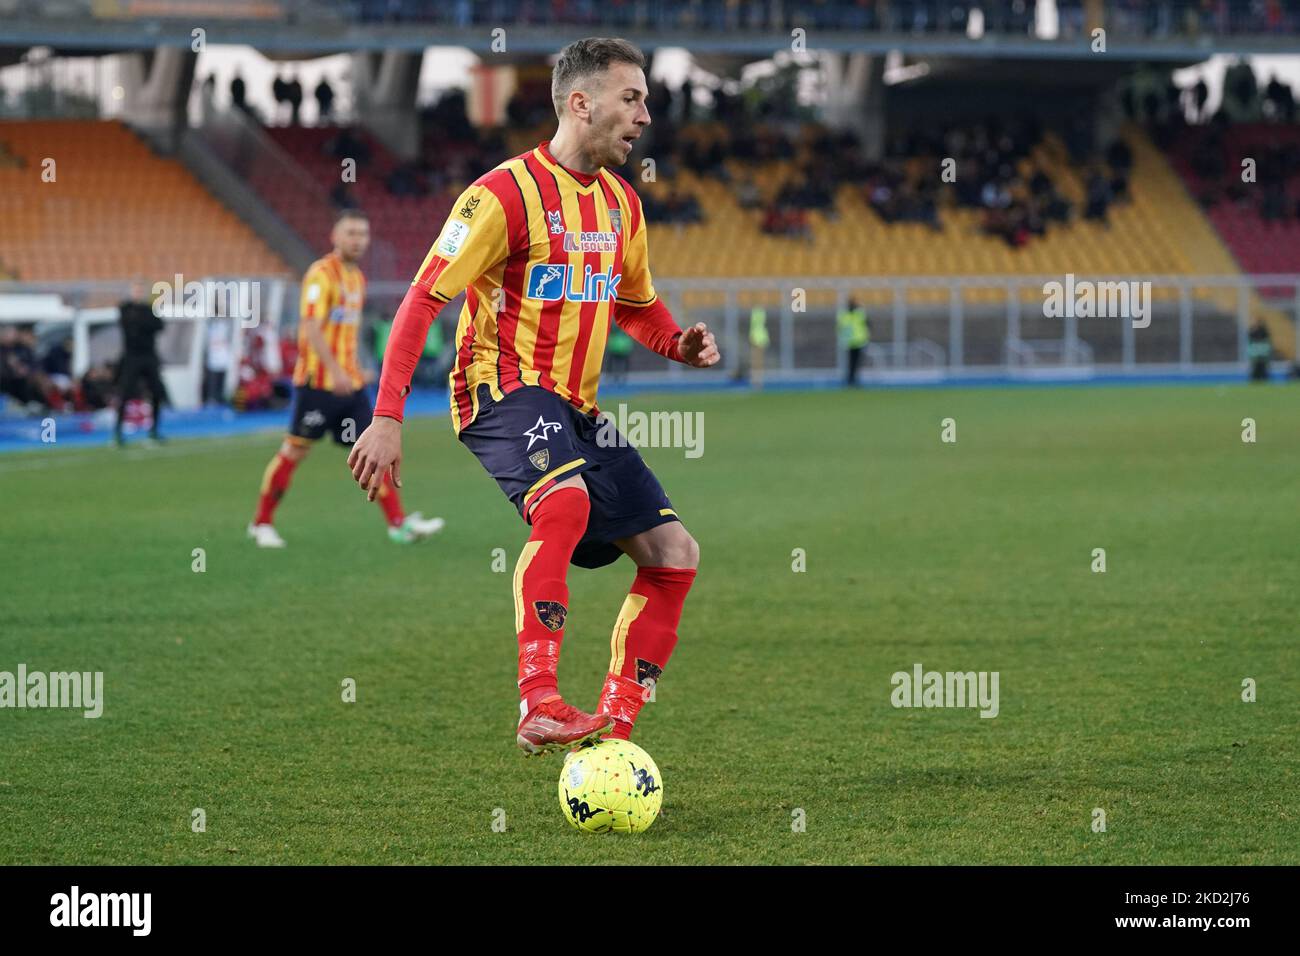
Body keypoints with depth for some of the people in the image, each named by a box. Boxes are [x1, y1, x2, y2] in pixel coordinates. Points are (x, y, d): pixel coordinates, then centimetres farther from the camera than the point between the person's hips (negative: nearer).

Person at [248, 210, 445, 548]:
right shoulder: (321, 274, -12)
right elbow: (311, 327, -21)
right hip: (317, 381, -8)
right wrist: (335, 371, -29)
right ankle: (261, 524, 11)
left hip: (349, 381, 8)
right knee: (295, 450, 0)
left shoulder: (357, 278, 14)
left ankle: (399, 523, -3)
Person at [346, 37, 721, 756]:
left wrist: (678, 343, 4)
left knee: (674, 554, 0)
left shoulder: (621, 203, 12)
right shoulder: (506, 194, -12)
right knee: (566, 501, -37)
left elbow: (636, 305, 28)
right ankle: (538, 708, -39)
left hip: (577, 410, 8)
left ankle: (613, 726, 6)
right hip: (504, 390, -8)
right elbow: (423, 299, -14)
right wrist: (387, 418, -22)